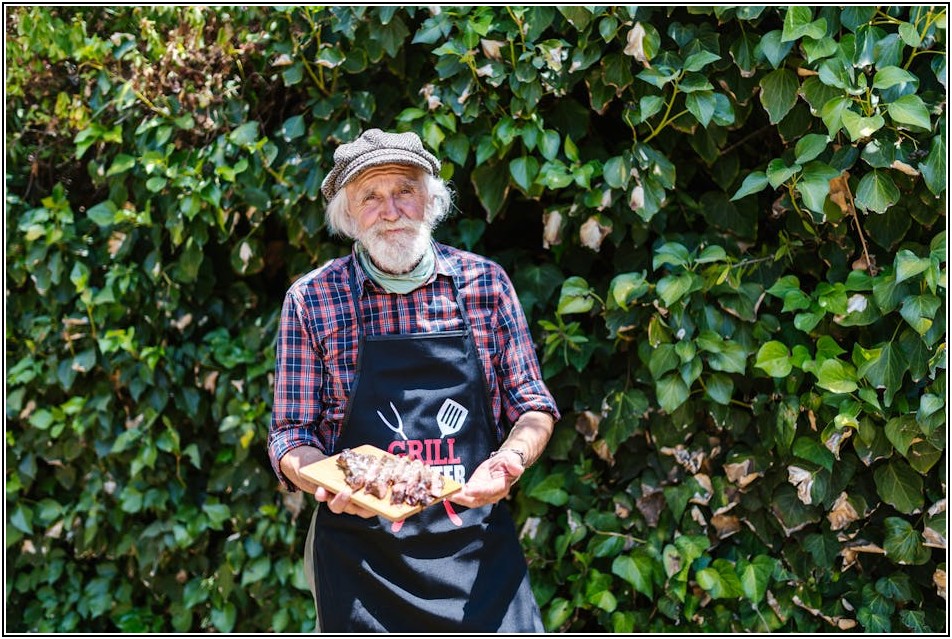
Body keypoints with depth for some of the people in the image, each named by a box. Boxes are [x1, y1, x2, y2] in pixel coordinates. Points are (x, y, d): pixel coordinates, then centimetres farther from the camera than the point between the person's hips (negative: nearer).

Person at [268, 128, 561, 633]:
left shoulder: (485, 283, 1)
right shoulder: (311, 300, -2)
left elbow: (533, 407, 8)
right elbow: (291, 439, 1)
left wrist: (508, 461, -13)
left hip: (480, 554, 1)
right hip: (361, 564, 0)